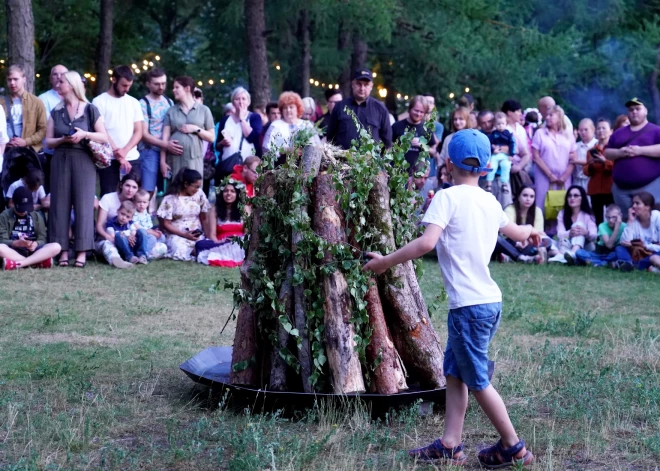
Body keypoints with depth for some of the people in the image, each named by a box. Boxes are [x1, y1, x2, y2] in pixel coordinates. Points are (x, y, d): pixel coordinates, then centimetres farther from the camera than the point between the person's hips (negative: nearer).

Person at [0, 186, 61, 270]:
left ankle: (17, 264, -35)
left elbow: (42, 239, 6)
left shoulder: (37, 216, 13)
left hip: (32, 250, 3)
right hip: (13, 251, -3)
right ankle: (38, 262, -34)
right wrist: (16, 243, -26)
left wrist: (36, 244, -18)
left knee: (56, 247, -25)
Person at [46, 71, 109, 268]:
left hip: (84, 161, -3)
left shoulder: (90, 110, 2)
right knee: (60, 205, -1)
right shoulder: (56, 112, 11)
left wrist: (85, 134, -15)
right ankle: (63, 251, 3)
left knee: (83, 205, -4)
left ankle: (82, 251, -2)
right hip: (60, 161, 3)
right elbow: (48, 141, 7)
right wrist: (63, 139, -12)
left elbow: (104, 137, 0)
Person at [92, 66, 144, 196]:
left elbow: (138, 131, 8)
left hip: (132, 159, 4)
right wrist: (118, 155, -11)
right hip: (109, 159, -3)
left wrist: (125, 151, -10)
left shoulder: (133, 102, 12)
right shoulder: (99, 102, 0)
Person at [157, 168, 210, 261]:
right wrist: (184, 234, -17)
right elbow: (165, 224, -8)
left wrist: (203, 232, -4)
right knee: (181, 254, -34)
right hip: (176, 235, -4)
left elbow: (203, 217, 11)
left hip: (196, 235, 4)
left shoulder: (199, 194, 3)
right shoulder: (170, 199, -9)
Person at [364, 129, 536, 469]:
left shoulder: (448, 197, -10)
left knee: (477, 380, 5)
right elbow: (514, 231, 32)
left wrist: (385, 262, -15)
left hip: (469, 304, -8)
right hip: (489, 301, 8)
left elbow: (427, 242, -24)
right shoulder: (490, 202, 12)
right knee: (454, 372, 15)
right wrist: (530, 231, 55)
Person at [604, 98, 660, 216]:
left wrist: (640, 150, -16)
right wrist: (619, 153, -6)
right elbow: (607, 153, 16)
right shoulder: (619, 133, 19)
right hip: (621, 188, 5)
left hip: (650, 186, -5)